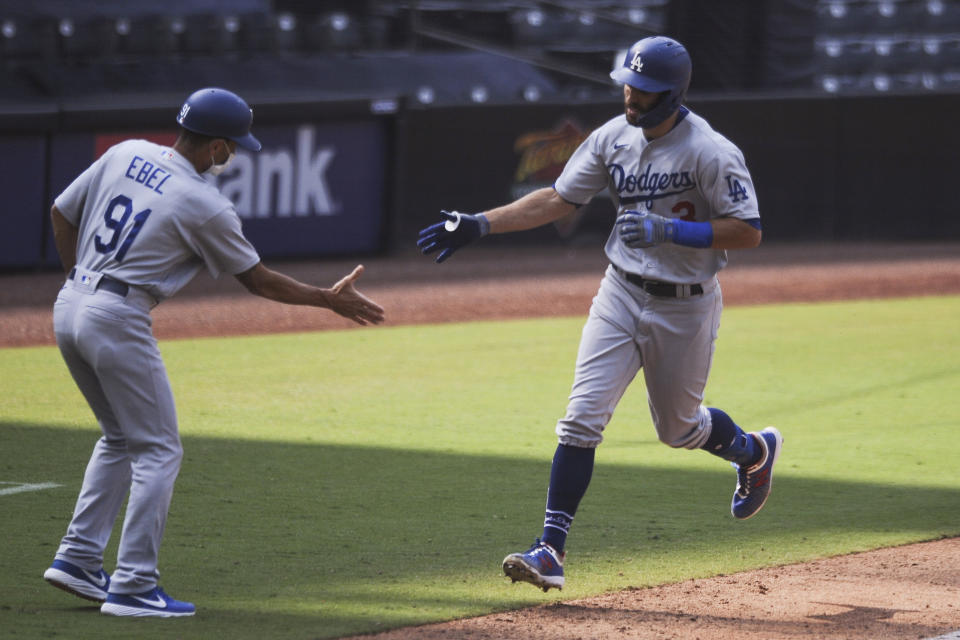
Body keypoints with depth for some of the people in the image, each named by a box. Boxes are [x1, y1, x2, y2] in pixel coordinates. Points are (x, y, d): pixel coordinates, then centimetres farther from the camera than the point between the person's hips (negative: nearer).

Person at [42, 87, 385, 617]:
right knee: (157, 451, 1)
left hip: (68, 309, 8)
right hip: (118, 323, -8)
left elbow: (61, 214, 13)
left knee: (120, 438, 22)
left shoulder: (125, 154, 6)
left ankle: (77, 558, 18)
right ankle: (133, 588, -4)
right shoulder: (206, 206, -11)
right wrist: (330, 300, 10)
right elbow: (257, 280, -1)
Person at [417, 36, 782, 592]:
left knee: (678, 428, 14)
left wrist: (669, 230, -28)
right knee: (582, 419, -9)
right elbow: (558, 200, 3)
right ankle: (551, 551, -11)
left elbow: (749, 232, -19)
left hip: (686, 308, -4)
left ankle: (753, 451, 48)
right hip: (622, 296, 4)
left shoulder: (711, 153, -20)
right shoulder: (614, 138, -2)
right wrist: (478, 225, -5)